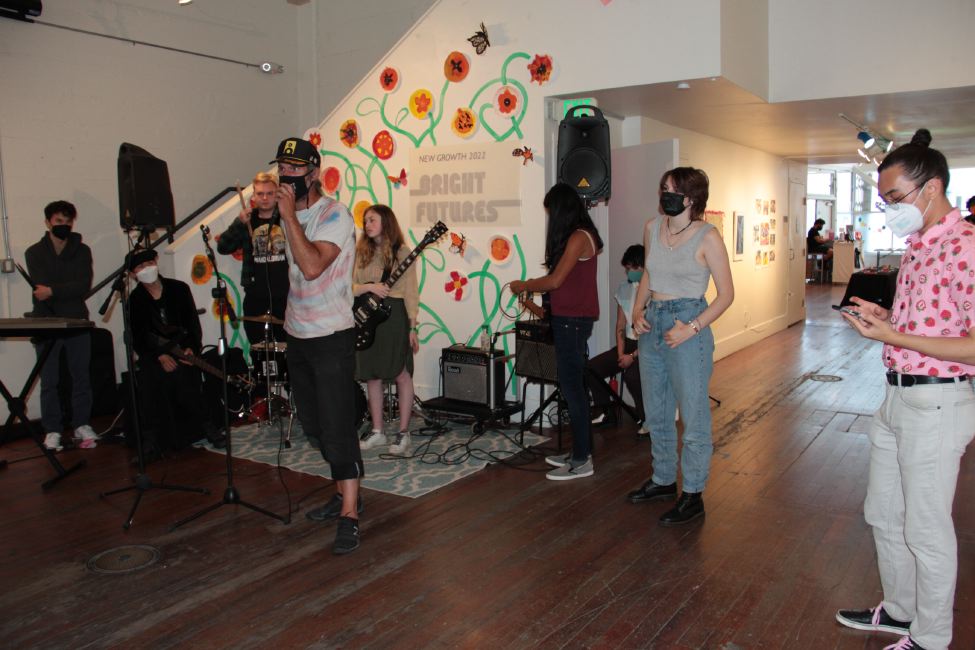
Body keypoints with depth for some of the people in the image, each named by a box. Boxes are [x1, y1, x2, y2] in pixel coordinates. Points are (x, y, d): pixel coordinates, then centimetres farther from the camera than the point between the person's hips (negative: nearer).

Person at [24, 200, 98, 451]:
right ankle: (52, 430, 8)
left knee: (81, 376, 3)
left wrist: (53, 291, -19)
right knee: (49, 381, 1)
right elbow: (40, 290, -7)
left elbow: (84, 286, -8)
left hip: (77, 322, 1)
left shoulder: (82, 251, 6)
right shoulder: (34, 253, 5)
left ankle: (81, 425, 12)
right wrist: (69, 291, -14)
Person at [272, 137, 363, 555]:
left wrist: (289, 215, -25)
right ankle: (344, 494, 28)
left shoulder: (334, 215, -15)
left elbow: (311, 267, -29)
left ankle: (349, 516, -1)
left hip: (331, 337, -8)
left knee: (337, 426, -8)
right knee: (315, 425, 14)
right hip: (297, 335, 8)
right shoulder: (291, 215, 10)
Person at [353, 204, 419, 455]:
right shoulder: (361, 253, 10)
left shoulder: (402, 253, -1)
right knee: (372, 376, 9)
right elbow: (349, 287, 6)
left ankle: (403, 433, 9)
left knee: (401, 375, -1)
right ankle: (377, 431, 20)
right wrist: (368, 287, -14)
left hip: (394, 315, -4)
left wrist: (412, 327, -9)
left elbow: (411, 292, -4)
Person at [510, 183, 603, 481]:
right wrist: (534, 289, 14)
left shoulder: (578, 237, -14)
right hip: (569, 319, 10)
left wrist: (524, 285, -2)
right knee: (573, 386, 13)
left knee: (571, 387, -6)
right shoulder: (580, 236, 15)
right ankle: (579, 451, 22)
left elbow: (555, 280, -16)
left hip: (573, 321, -10)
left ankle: (581, 461, 1)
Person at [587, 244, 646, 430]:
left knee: (631, 373, -33)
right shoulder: (624, 289, 9)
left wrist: (633, 356, -19)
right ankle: (606, 412, 8)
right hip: (628, 344, 7)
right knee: (591, 367, -9)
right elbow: (620, 326, 10)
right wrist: (621, 353, -4)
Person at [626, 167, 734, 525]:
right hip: (653, 325, 7)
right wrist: (638, 309, 4)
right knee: (656, 413, 16)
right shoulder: (652, 228, 6)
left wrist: (692, 328, -17)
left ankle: (693, 496, 13)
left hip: (688, 325, -6)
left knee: (693, 415, 1)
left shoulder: (707, 236, -11)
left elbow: (726, 293, -9)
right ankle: (663, 480, 33)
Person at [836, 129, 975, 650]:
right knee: (883, 515, 20)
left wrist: (893, 337, -25)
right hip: (897, 397, 9)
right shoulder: (915, 247, 11)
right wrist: (884, 317, 5)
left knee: (926, 531, 6)